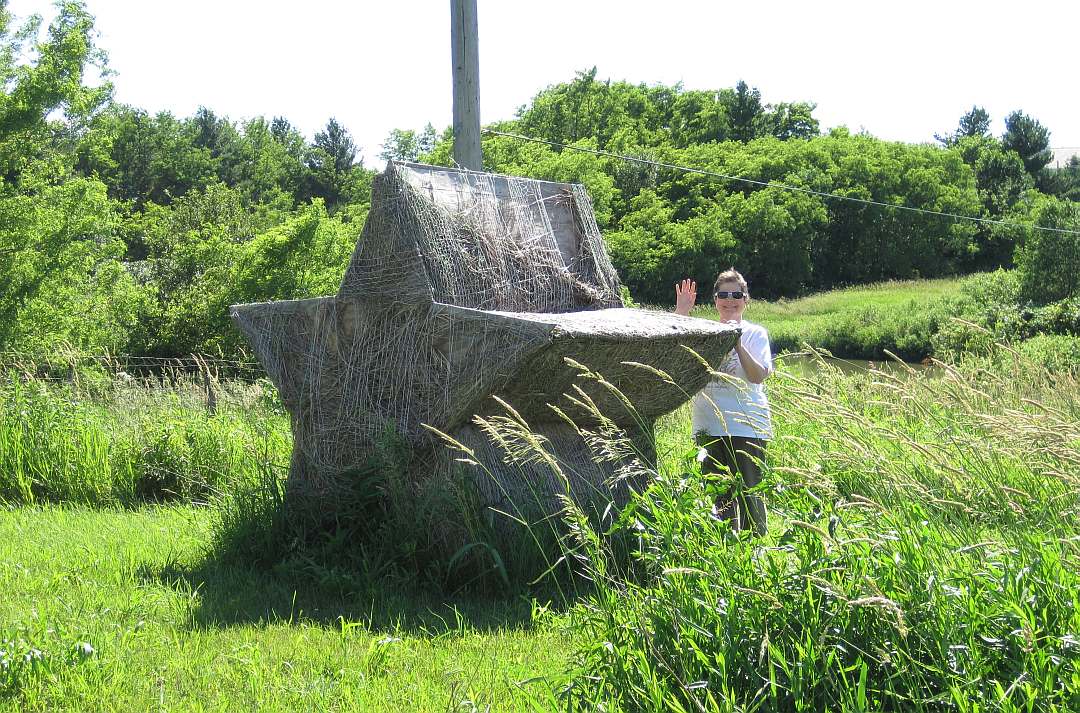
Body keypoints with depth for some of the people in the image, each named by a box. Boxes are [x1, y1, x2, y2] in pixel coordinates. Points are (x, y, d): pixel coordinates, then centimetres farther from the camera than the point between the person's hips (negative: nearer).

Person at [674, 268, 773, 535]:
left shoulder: (755, 333, 1)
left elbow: (758, 376, -14)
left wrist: (737, 344, -26)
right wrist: (681, 314, -9)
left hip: (746, 425, -4)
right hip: (709, 426, 4)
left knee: (748, 492, -4)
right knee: (718, 493, 10)